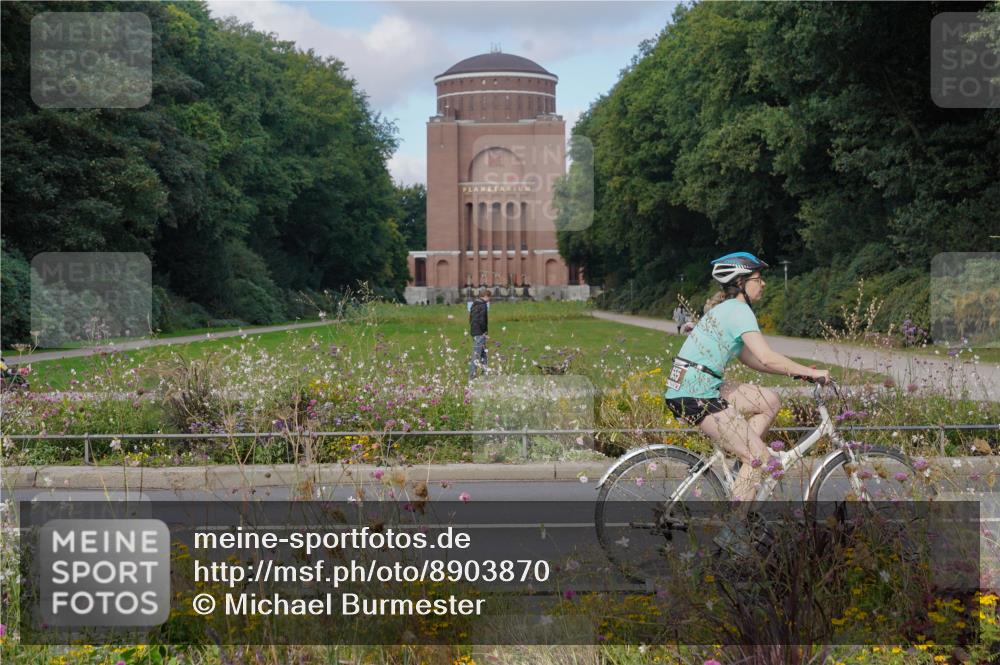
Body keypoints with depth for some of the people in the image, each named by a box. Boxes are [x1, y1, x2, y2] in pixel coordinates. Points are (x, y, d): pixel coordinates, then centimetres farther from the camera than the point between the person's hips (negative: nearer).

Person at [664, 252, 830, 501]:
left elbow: (750, 359, 20)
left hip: (700, 387, 9)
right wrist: (810, 372, -12)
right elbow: (767, 358, -22)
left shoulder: (727, 309, 19)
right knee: (761, 457, -7)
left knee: (770, 401, 13)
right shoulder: (739, 310, -12)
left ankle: (739, 454, 11)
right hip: (696, 396, -9)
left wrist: (797, 371, 14)